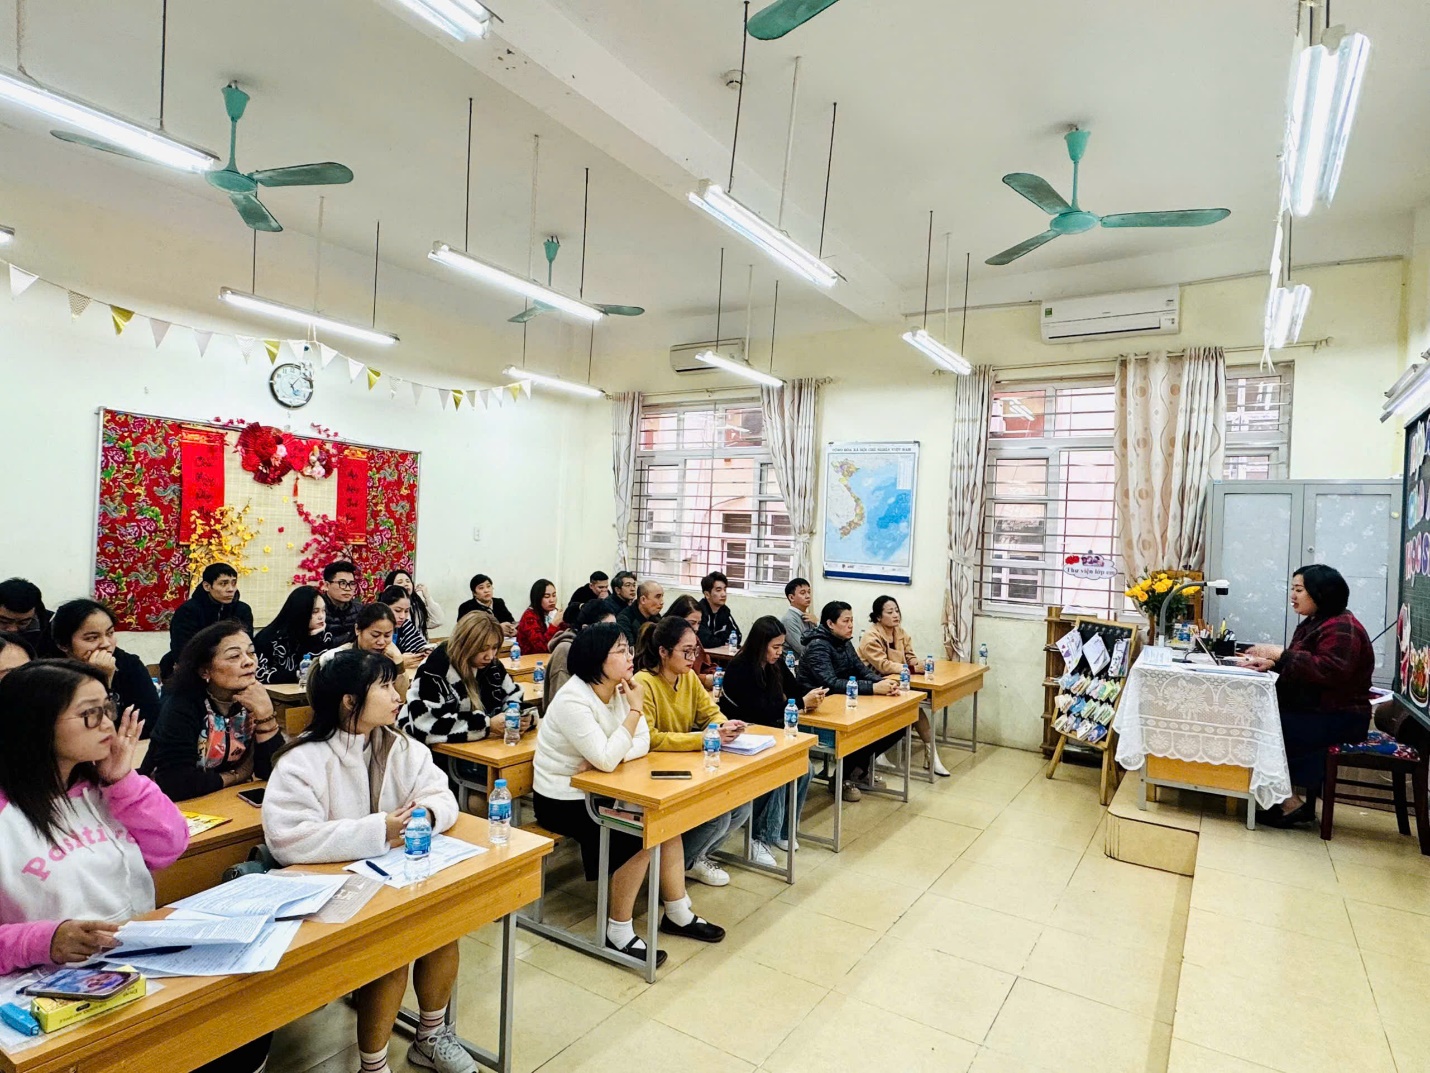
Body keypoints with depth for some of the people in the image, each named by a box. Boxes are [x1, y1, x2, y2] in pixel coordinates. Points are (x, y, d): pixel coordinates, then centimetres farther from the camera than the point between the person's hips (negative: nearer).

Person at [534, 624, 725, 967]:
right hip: (562, 801, -8)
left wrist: (608, 758, -21)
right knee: (640, 836, -19)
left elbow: (643, 744, -2)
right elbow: (607, 760, -31)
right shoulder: (573, 701, -25)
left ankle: (678, 914, 11)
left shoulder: (619, 689, -2)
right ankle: (618, 932, -2)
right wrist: (635, 710, -26)